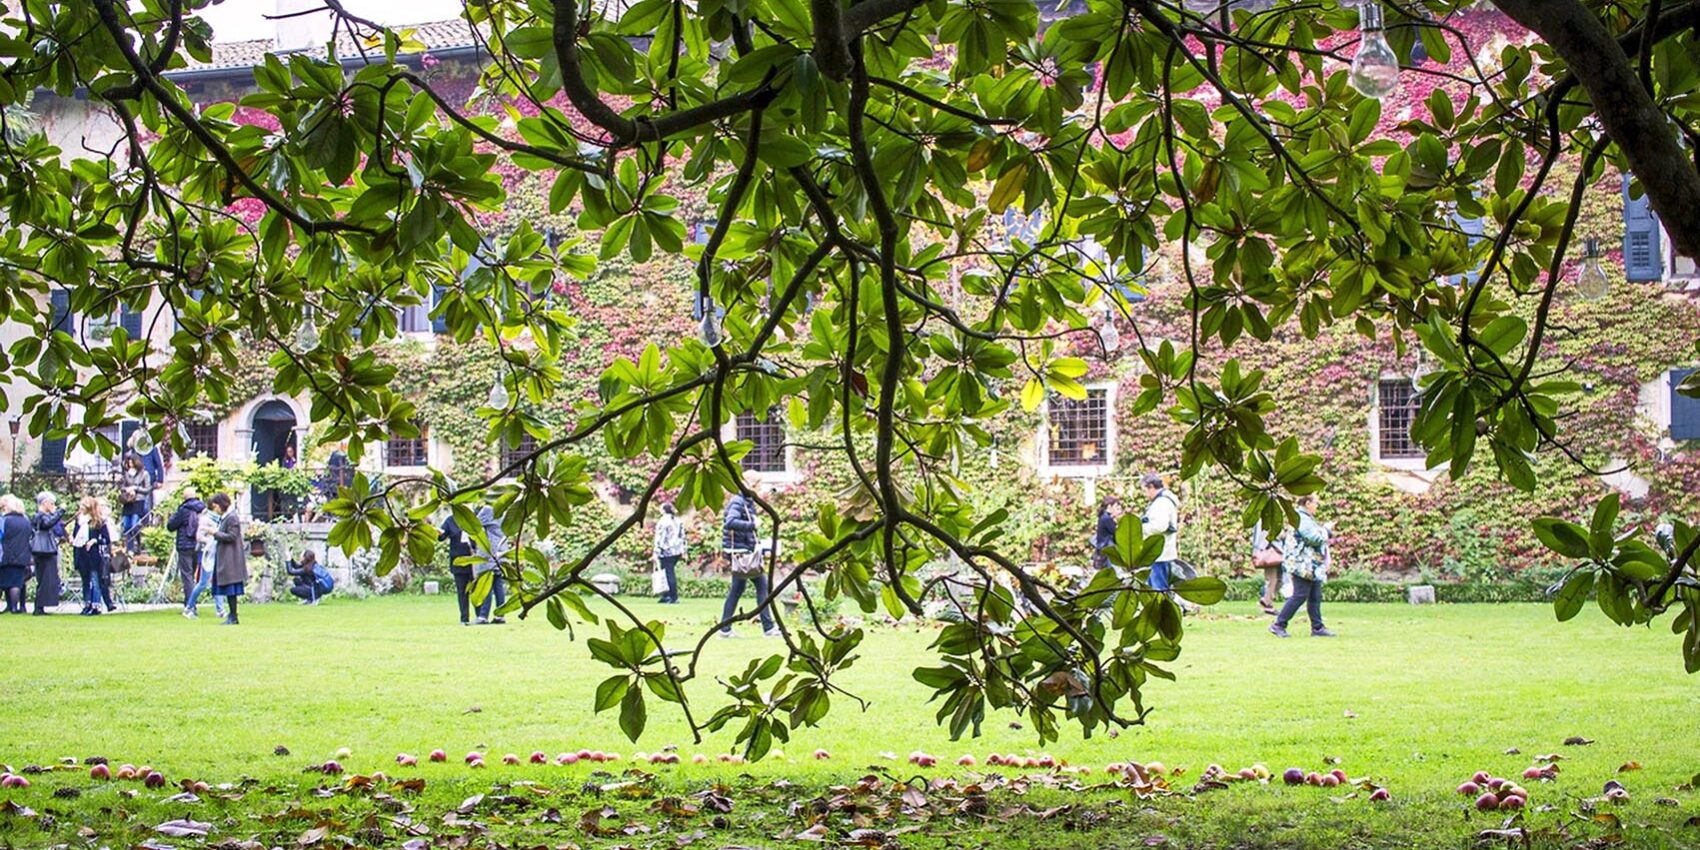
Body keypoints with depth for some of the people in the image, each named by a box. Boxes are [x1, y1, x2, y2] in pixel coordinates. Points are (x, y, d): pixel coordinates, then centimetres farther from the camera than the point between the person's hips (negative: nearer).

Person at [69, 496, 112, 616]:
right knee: (85, 582, 12)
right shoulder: (79, 519, 11)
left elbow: (107, 539, -5)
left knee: (94, 581, -6)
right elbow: (74, 534, 20)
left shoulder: (99, 521, -5)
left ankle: (96, 606, -5)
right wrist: (72, 539, -1)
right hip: (81, 554, 6)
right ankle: (87, 605, 18)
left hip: (93, 554, -6)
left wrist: (95, 541, -18)